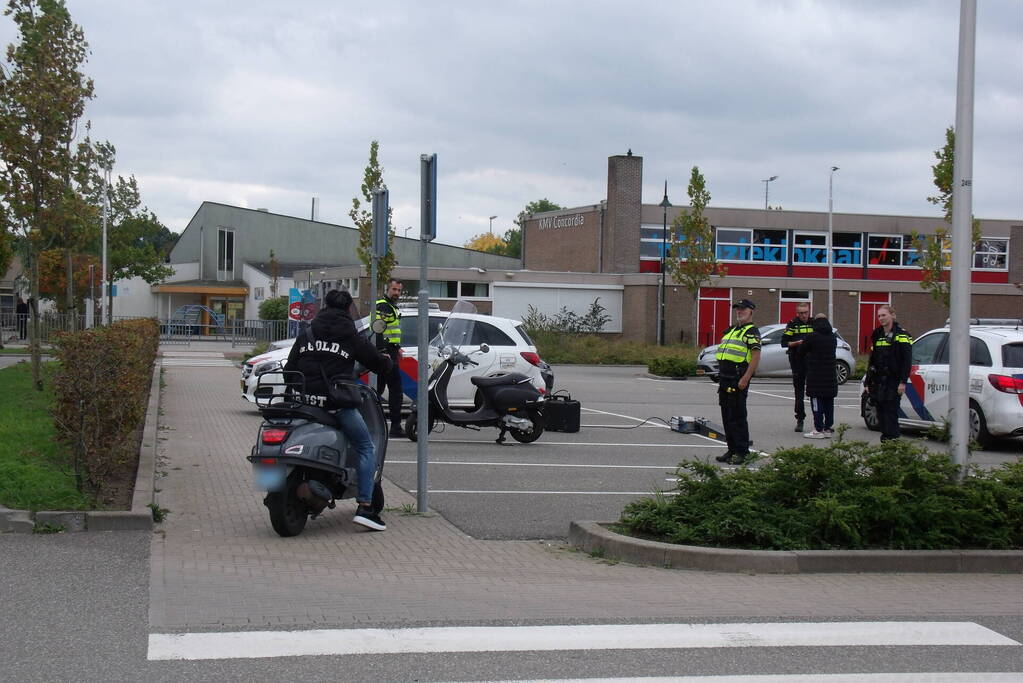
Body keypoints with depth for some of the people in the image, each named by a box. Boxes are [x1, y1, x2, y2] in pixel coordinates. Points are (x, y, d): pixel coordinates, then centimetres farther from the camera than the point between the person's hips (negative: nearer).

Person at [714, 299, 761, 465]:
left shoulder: (752, 332, -7)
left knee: (738, 416, -7)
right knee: (727, 416, 11)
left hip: (738, 380, -9)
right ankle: (732, 450, 18)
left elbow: (756, 357, -15)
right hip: (724, 379, 9)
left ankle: (742, 452, -2)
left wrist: (745, 379, -21)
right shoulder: (731, 330, 21)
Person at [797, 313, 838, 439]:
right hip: (830, 375, 6)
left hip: (816, 375, -6)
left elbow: (800, 351, -1)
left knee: (816, 402, -3)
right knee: (829, 402, 11)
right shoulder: (833, 338, 7)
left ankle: (818, 429, -6)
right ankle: (828, 428, 14)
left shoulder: (811, 337, -11)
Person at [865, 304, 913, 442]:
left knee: (890, 413, -10)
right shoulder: (877, 335, 17)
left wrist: (903, 382, -17)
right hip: (879, 382, 7)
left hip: (894, 382, -7)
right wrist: (868, 382, 16)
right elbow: (872, 360, 20)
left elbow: (907, 360, -10)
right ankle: (885, 440, 12)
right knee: (881, 414, 7)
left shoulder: (901, 335, -5)